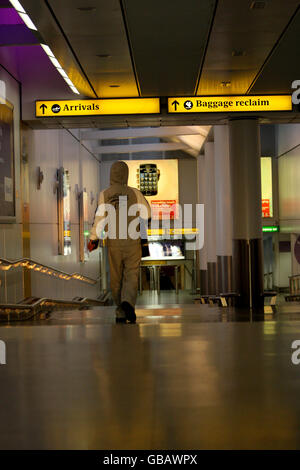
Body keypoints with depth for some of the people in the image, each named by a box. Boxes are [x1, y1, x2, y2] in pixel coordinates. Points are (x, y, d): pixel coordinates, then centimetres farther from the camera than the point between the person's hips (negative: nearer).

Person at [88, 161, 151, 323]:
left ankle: (120, 314, 19)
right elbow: (147, 213, 8)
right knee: (131, 277, -1)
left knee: (116, 279, 13)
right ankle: (128, 302, -28)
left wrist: (93, 238, -3)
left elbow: (100, 218, -13)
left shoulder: (104, 195, -4)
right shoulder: (134, 193, -3)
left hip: (113, 244, 1)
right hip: (133, 243, -1)